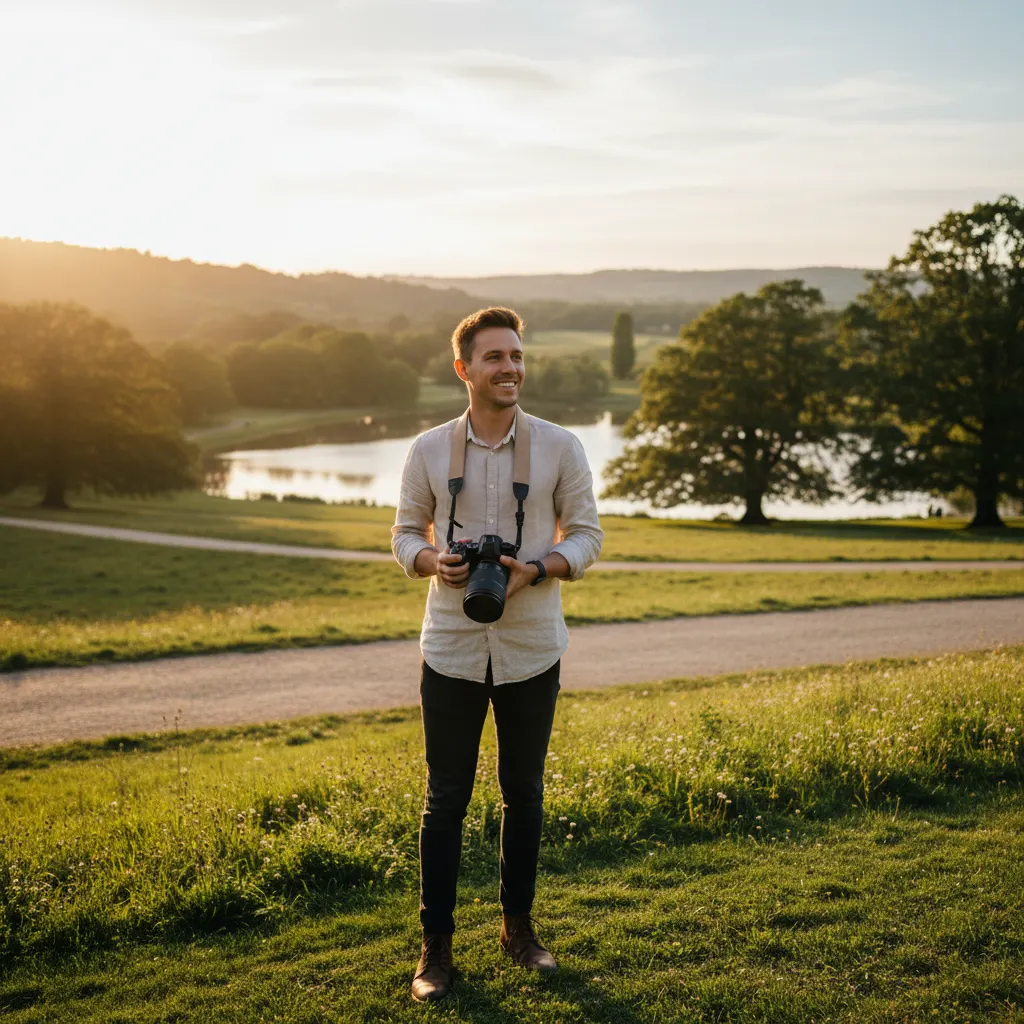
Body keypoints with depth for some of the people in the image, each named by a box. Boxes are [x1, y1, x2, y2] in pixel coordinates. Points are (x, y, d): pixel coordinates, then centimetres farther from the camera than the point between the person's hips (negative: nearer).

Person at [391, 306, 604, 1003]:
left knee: (524, 793, 13)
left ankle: (519, 925, 29)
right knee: (446, 797, 4)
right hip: (452, 649, 0)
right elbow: (405, 534, 7)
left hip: (531, 650, 1)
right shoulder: (430, 449, 1)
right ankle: (436, 944, 14)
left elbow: (587, 535, 1)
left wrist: (536, 569, -17)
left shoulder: (560, 447, -1)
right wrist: (433, 562, -16)